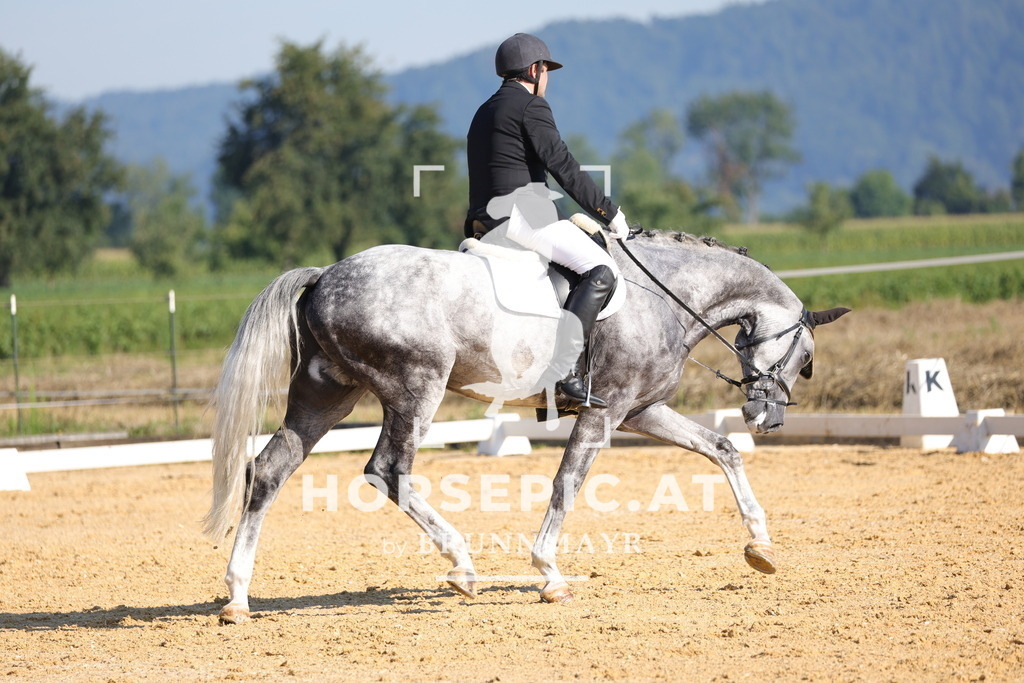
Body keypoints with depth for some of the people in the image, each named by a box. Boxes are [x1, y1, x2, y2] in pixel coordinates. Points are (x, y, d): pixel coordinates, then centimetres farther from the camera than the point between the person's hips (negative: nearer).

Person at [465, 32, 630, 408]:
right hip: (521, 216, -10)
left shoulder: (484, 113, 25)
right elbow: (563, 166, -14)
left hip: (485, 219, 10)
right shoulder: (531, 106, -6)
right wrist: (609, 212, -8)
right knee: (600, 269, -18)